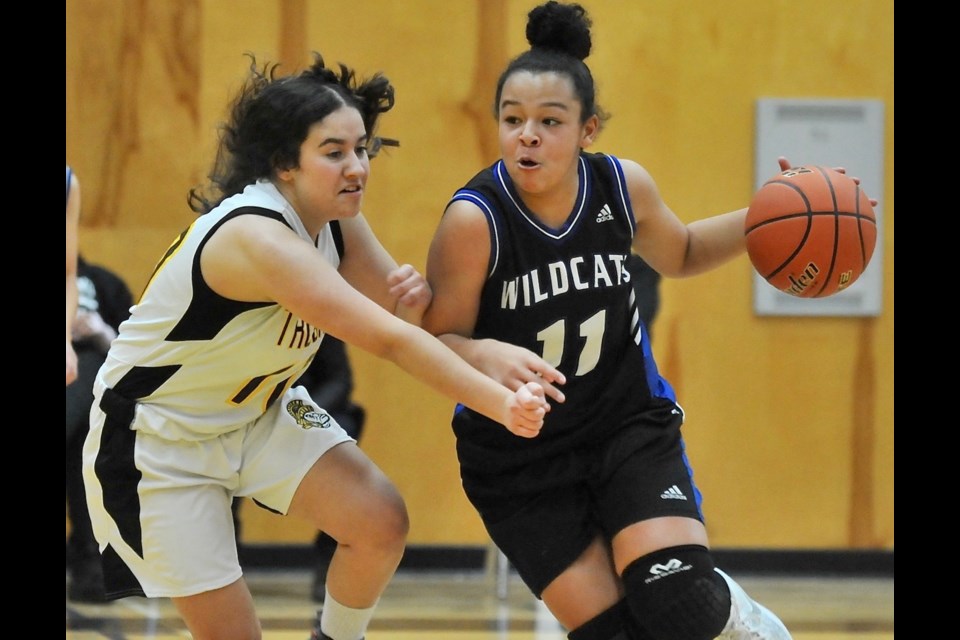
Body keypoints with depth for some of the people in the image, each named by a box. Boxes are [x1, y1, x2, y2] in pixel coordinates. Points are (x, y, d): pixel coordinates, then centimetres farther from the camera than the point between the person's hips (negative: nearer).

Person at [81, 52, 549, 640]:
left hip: (261, 413, 8)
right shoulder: (257, 238, -33)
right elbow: (388, 340, -38)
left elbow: (396, 314, 4)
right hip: (157, 437, -7)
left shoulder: (334, 217, -7)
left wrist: (413, 296, -20)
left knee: (381, 521, -13)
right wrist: (501, 404, -43)